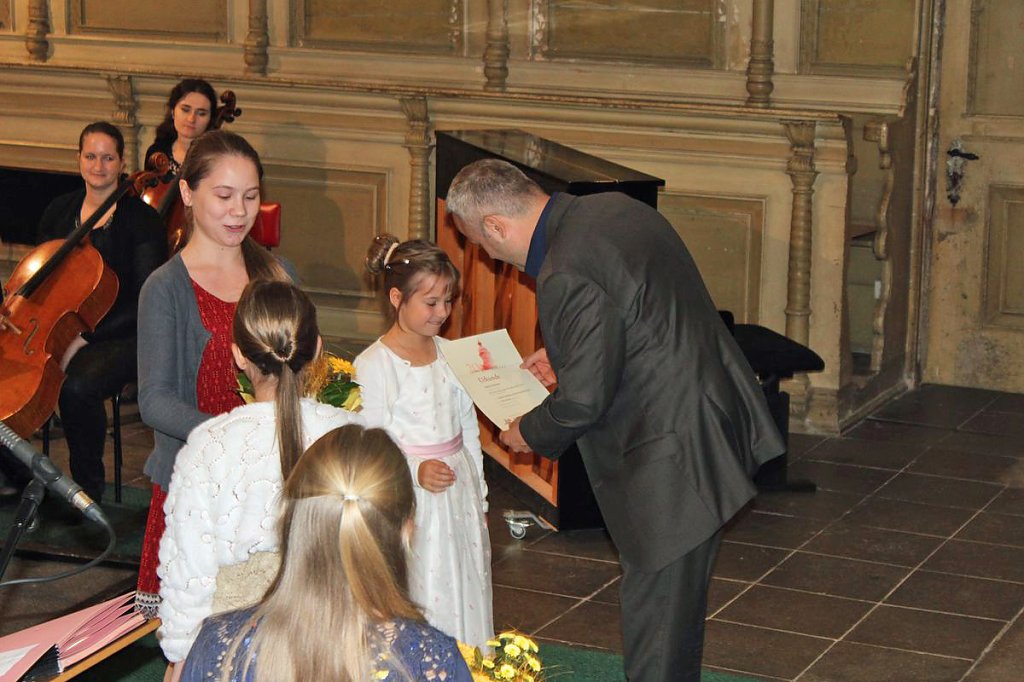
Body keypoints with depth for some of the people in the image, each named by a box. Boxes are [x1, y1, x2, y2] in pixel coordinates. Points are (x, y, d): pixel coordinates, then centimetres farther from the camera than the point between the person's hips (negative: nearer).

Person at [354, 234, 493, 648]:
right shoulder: (373, 364, -10)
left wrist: (479, 497, 16)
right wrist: (415, 472, -27)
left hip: (459, 491, 6)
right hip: (411, 501, -6)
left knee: (466, 593, 9)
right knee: (422, 597, -3)